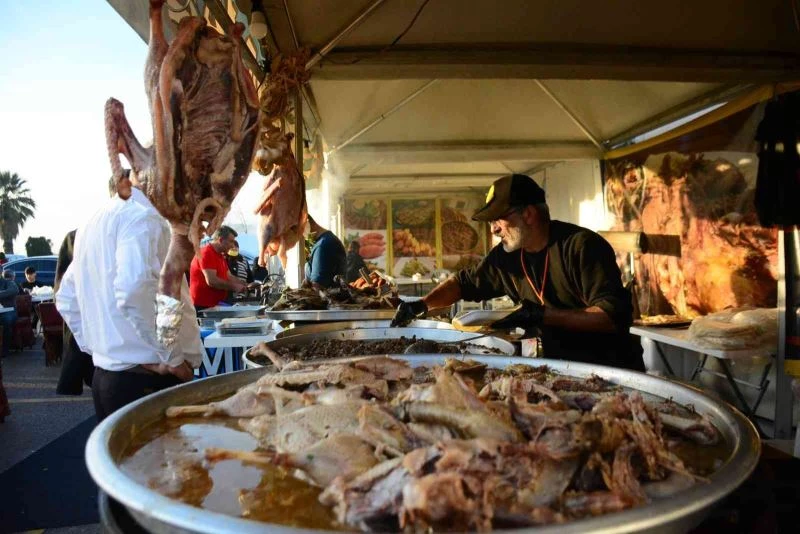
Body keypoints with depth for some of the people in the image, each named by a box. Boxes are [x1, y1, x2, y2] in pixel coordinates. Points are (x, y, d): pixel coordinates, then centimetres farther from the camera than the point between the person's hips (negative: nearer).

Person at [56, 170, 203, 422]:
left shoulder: (94, 222, 15)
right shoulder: (141, 216, -14)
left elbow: (67, 299, 22)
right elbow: (133, 290, -30)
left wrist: (97, 347, 19)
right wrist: (173, 357, -20)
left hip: (105, 375, 9)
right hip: (147, 379, -9)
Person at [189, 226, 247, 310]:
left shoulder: (220, 256, 17)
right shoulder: (206, 253, -14)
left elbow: (229, 277, 17)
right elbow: (211, 281, -23)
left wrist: (246, 285, 4)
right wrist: (234, 287, -17)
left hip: (215, 305, 9)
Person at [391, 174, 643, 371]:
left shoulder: (582, 246, -19)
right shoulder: (505, 256, 0)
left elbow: (616, 315, -24)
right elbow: (465, 282, 14)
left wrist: (544, 316, -28)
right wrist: (422, 304, 1)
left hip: (611, 370, -5)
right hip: (560, 370, 6)